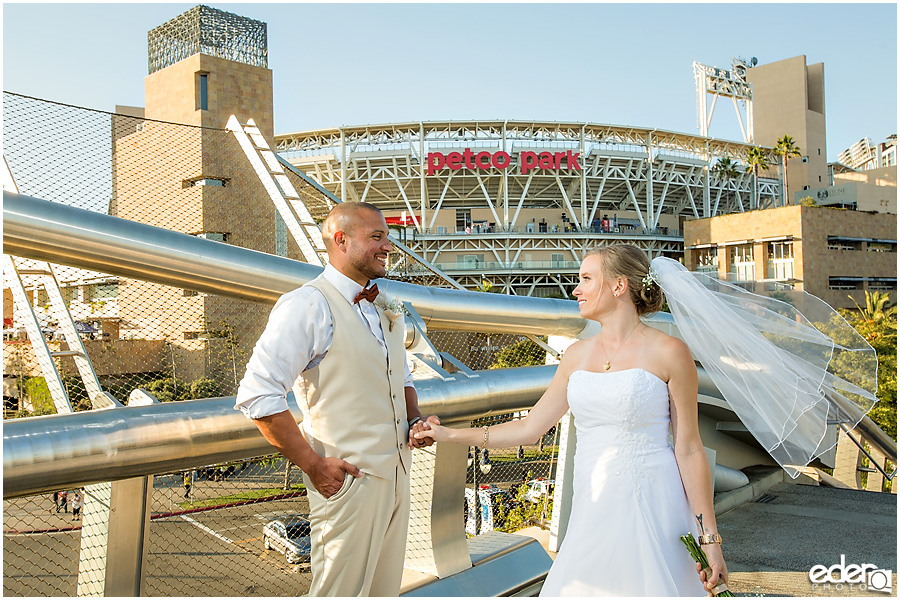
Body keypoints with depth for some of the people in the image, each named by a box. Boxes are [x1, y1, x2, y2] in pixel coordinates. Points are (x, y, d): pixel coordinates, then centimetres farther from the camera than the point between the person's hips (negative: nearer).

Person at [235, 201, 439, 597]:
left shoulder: (384, 311, 14)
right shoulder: (309, 305, -14)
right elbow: (257, 395, -19)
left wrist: (415, 421, 5)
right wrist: (313, 465, -17)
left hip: (396, 474, 8)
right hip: (348, 480, -8)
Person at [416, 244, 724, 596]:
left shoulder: (669, 353, -7)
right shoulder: (578, 354, 8)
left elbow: (689, 448, -5)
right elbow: (530, 428, 12)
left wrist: (710, 539, -6)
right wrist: (450, 435, 12)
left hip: (650, 508, -4)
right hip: (593, 510, 5)